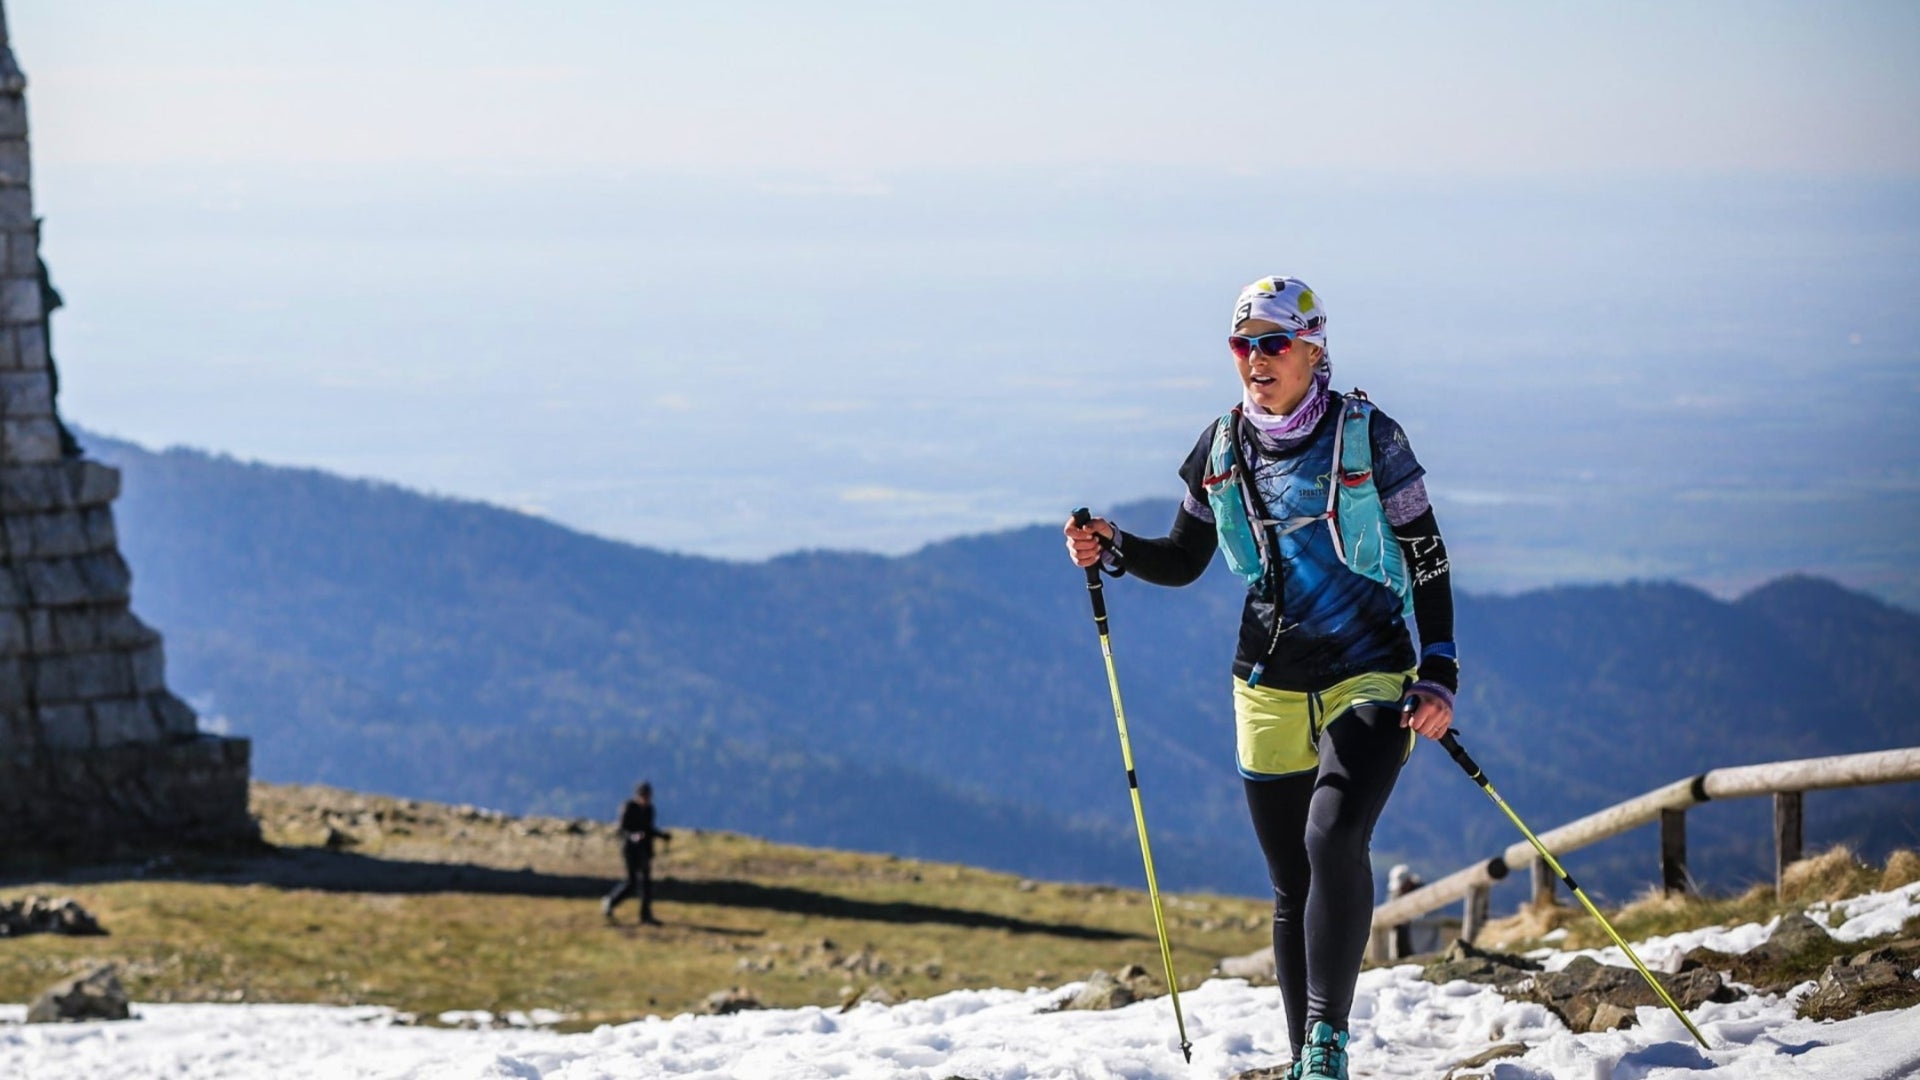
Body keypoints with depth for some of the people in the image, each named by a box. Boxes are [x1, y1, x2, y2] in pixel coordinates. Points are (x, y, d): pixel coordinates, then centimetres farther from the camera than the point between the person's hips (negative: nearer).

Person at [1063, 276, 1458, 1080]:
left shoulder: (1368, 438, -8)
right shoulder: (1222, 449, 3)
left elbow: (1429, 563, -4)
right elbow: (1183, 561, 16)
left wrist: (1439, 677, -12)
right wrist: (1113, 552, -4)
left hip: (1370, 682, -4)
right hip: (1270, 692, 4)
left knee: (1333, 840, -27)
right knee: (1293, 890, 6)